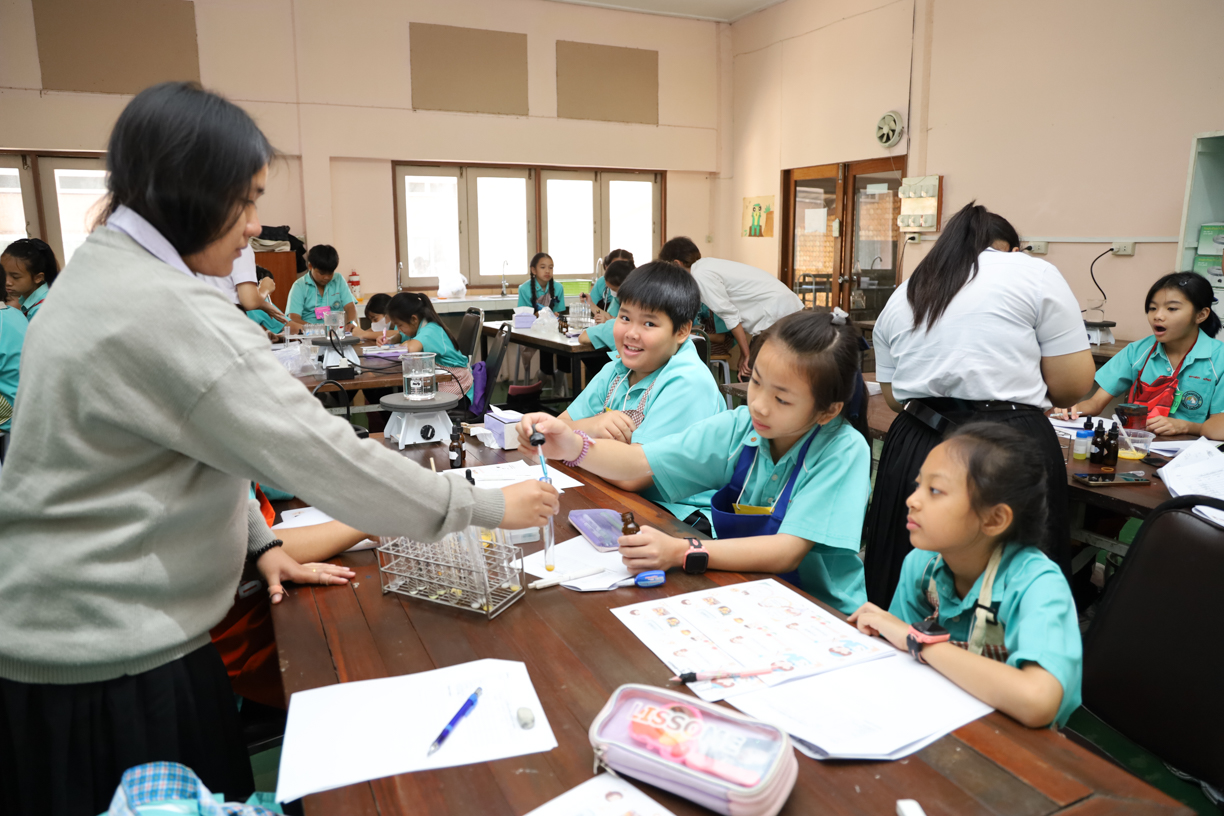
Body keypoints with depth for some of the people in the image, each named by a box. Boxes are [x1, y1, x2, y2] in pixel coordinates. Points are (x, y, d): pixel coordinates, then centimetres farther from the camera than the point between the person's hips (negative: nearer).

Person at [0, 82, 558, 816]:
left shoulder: (103, 270, 7)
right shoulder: (166, 312, -25)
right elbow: (321, 453, -26)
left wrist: (258, 542, 7)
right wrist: (491, 507, -17)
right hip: (112, 660, -9)